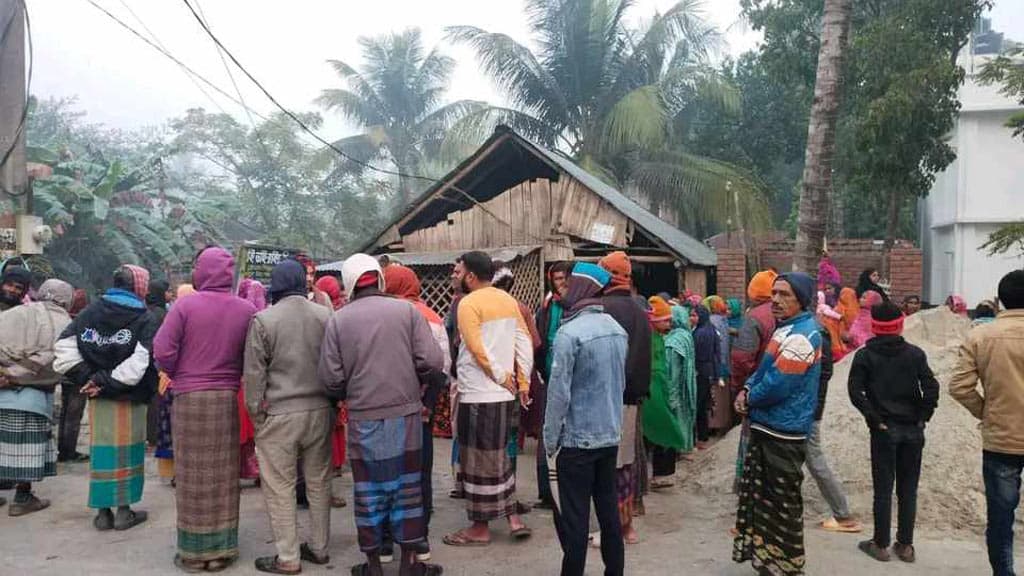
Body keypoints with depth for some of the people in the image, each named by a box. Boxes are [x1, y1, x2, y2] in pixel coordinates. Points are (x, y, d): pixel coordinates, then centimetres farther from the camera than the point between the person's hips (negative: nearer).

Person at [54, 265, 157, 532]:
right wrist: (111, 381, -16)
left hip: (99, 399, 4)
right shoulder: (144, 318, -9)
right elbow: (140, 361, -22)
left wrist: (87, 377, -4)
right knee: (127, 451, 7)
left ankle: (103, 511, 18)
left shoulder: (91, 312, 5)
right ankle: (124, 511, 12)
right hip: (130, 398, -4)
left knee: (101, 450, 11)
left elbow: (64, 347, -2)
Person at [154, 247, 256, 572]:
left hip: (189, 398, -2)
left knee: (193, 475, 7)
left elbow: (163, 352, -11)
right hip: (227, 398, 2)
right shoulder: (247, 310, -4)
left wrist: (180, 374, 7)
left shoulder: (185, 306, -10)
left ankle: (194, 551, 15)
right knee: (224, 475, 11)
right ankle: (222, 549, 18)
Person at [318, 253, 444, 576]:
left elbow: (330, 377, -5)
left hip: (363, 418, 0)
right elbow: (432, 361, -9)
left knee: (368, 490, 12)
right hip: (405, 413, 0)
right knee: (407, 486, 12)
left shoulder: (338, 320, -3)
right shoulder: (407, 311, -4)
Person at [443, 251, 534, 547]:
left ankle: (480, 528, 14)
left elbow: (478, 350, -19)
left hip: (479, 395, -8)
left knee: (479, 462, 3)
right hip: (504, 394, 8)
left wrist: (503, 378, -10)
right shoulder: (508, 300, 9)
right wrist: (523, 382, 7)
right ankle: (514, 518, 20)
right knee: (498, 457, 19)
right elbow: (525, 343, 6)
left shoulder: (468, 303, -12)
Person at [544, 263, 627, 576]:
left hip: (577, 438, -7)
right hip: (611, 435, 7)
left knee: (574, 517, 3)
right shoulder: (617, 329, 4)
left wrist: (550, 438, -8)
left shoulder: (570, 333, -18)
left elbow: (559, 392, -17)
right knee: (609, 510, 16)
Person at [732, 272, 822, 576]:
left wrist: (749, 398, -8)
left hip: (782, 433, -11)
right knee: (759, 493, 20)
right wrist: (747, 390, 2)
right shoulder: (788, 328, 12)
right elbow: (765, 369, 20)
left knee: (782, 502, 2)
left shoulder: (801, 336, -22)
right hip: (769, 428, 11)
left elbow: (777, 384, -26)